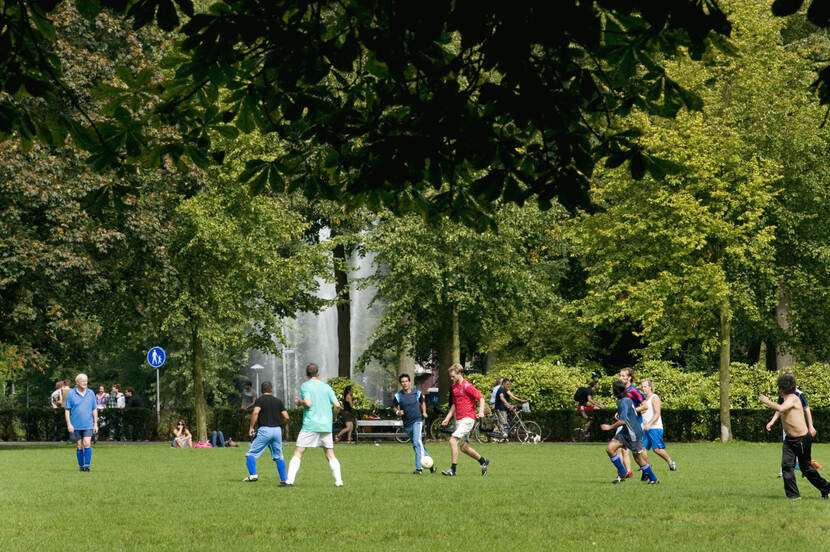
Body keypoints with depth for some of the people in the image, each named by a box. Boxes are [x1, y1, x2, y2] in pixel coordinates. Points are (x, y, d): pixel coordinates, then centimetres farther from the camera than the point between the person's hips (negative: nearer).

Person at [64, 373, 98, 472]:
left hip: (88, 425, 1)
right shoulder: (71, 394, 0)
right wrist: (69, 424, -7)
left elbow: (94, 410, 11)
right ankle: (81, 466, 16)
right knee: (79, 446, 4)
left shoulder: (91, 393, 7)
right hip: (76, 426, -1)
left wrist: (96, 424, 7)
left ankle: (87, 465, -8)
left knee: (87, 444, -12)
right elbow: (67, 410, 0)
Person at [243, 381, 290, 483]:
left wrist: (251, 427, -11)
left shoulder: (260, 400, -1)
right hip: (277, 430, 4)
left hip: (264, 430, -4)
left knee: (251, 453, 5)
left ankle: (253, 474, -10)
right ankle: (284, 479, 6)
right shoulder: (278, 401, 11)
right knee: (278, 457, 12)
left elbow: (255, 412, -18)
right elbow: (286, 417, 6)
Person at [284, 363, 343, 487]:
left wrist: (299, 402, 4)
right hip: (326, 426, 4)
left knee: (298, 452, -1)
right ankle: (338, 480, 4)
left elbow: (308, 403, -15)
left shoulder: (305, 385, -2)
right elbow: (337, 404, 4)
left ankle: (290, 480, -10)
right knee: (330, 455, 12)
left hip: (310, 425, -4)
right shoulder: (326, 387, 9)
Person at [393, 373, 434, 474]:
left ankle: (419, 468, -27)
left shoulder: (417, 393, 1)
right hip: (407, 424, 3)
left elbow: (422, 402, 21)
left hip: (417, 420, -3)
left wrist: (424, 412, 7)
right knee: (416, 446, 10)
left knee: (417, 441, -23)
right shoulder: (398, 396, 1)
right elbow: (394, 407, 13)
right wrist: (397, 412, -8)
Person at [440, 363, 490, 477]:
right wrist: (447, 418, 17)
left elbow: (481, 398, -12)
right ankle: (483, 461, 32)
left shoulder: (467, 386, -11)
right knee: (464, 448, 12)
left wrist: (481, 411, -28)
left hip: (468, 419, -9)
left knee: (452, 441, -19)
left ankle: (453, 469, -16)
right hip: (458, 419, 9)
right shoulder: (454, 387, 14)